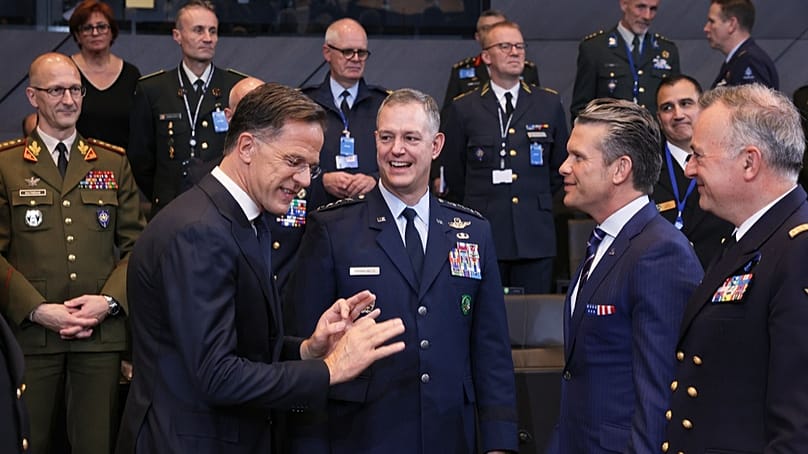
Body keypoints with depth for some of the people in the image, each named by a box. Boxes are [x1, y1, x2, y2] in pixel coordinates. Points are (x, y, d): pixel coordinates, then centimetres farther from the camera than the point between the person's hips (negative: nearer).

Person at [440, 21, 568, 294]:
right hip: (483, 236, -1)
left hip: (535, 236, 1)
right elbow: (452, 177, 10)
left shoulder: (549, 104, 9)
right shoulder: (464, 109, 4)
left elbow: (559, 167, 17)